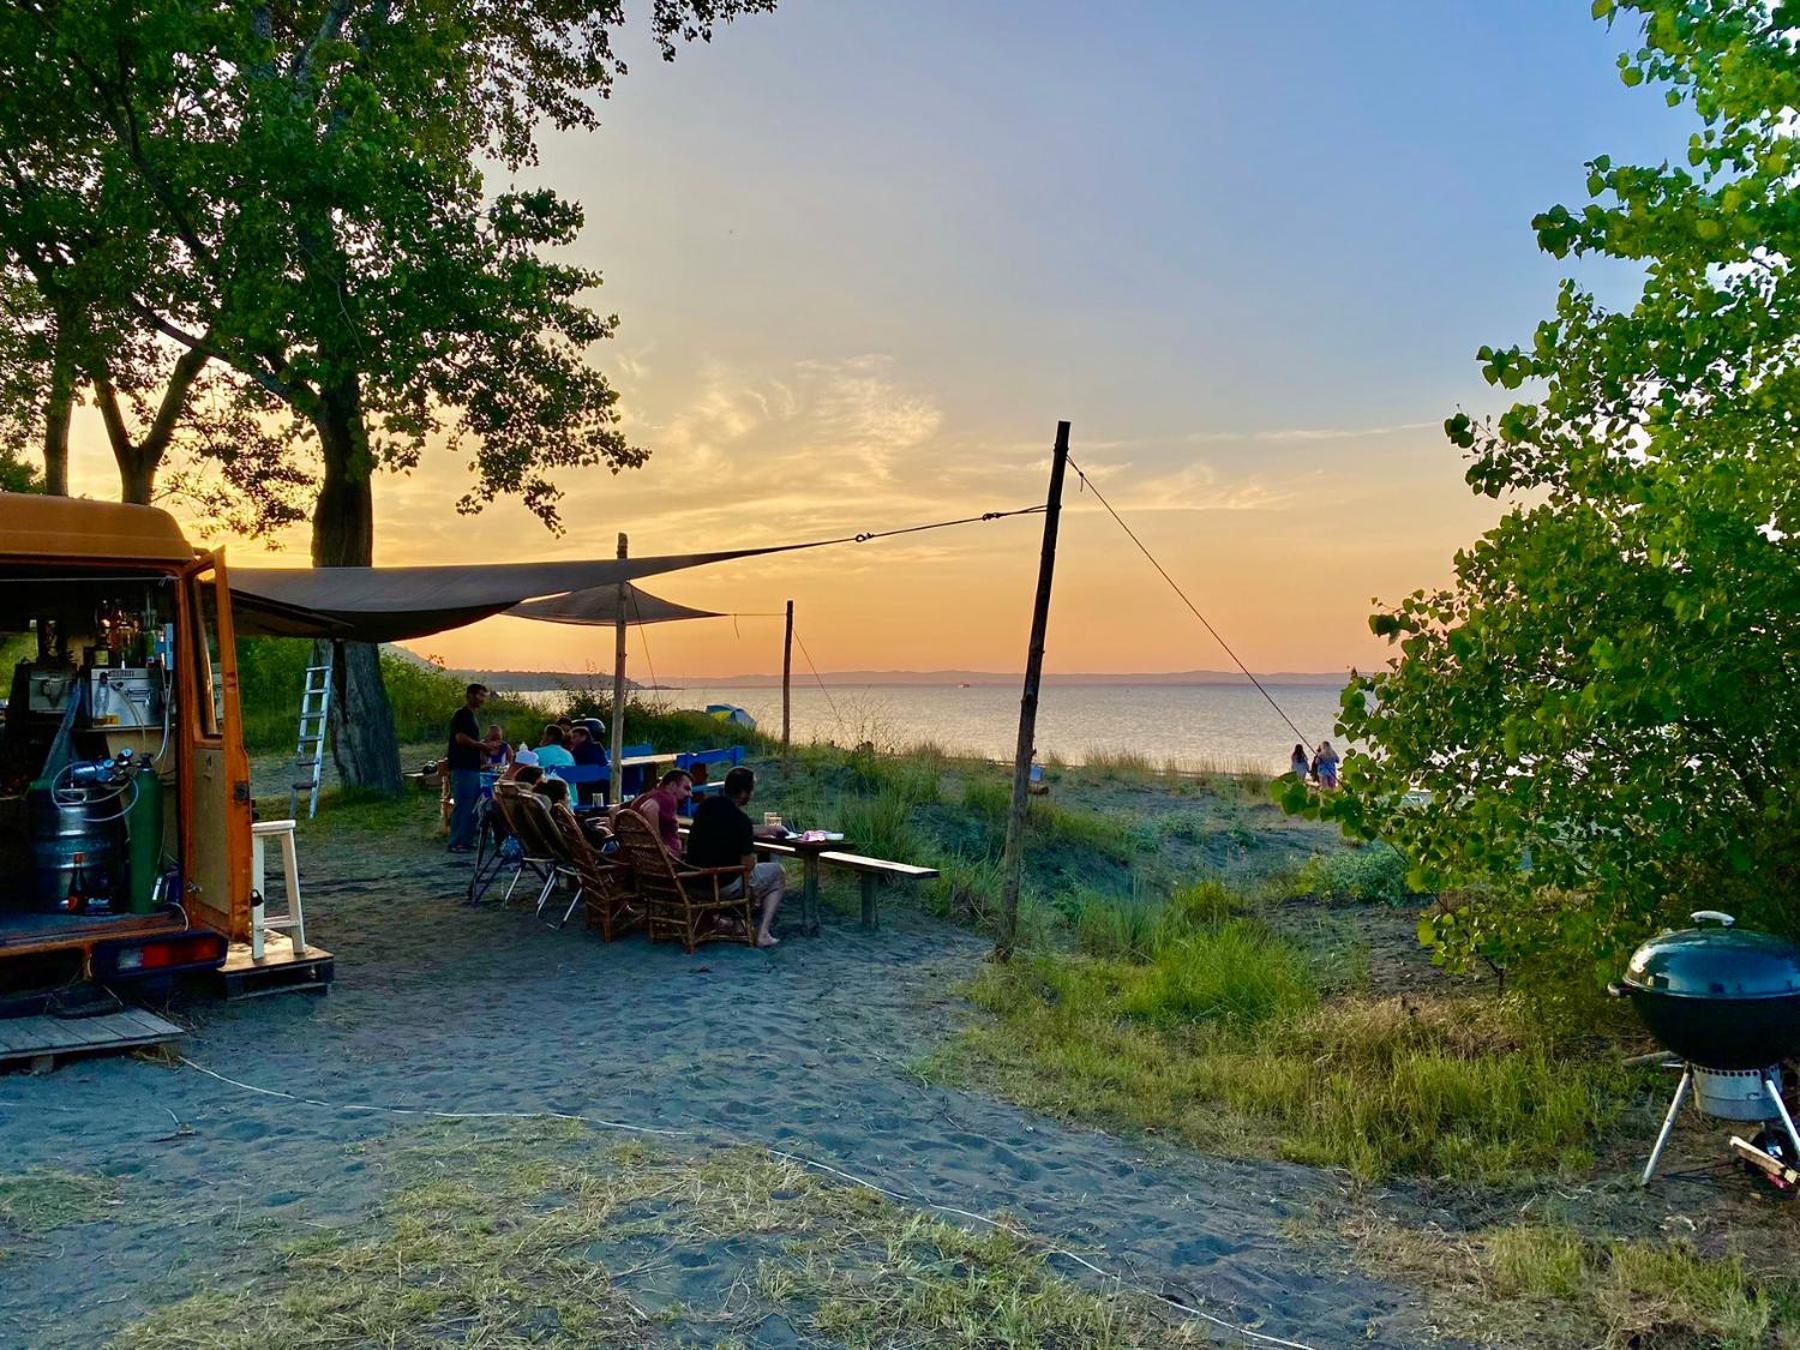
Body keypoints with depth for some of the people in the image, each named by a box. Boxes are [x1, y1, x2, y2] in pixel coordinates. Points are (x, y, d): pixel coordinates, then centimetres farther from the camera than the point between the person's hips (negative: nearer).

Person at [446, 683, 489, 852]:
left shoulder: (472, 717, 20)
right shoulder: (461, 715, -9)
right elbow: (461, 738, -20)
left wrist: (482, 747, 9)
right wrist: (482, 746, -11)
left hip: (472, 767, 10)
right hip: (462, 767, -10)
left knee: (473, 806, 11)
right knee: (462, 806, -8)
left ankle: (467, 841, 16)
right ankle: (456, 843, -5)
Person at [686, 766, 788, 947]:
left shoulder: (707, 805, 2)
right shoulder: (740, 818, -22)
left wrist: (765, 830, 27)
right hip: (723, 886, -8)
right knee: (777, 873, 14)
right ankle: (762, 934, 7)